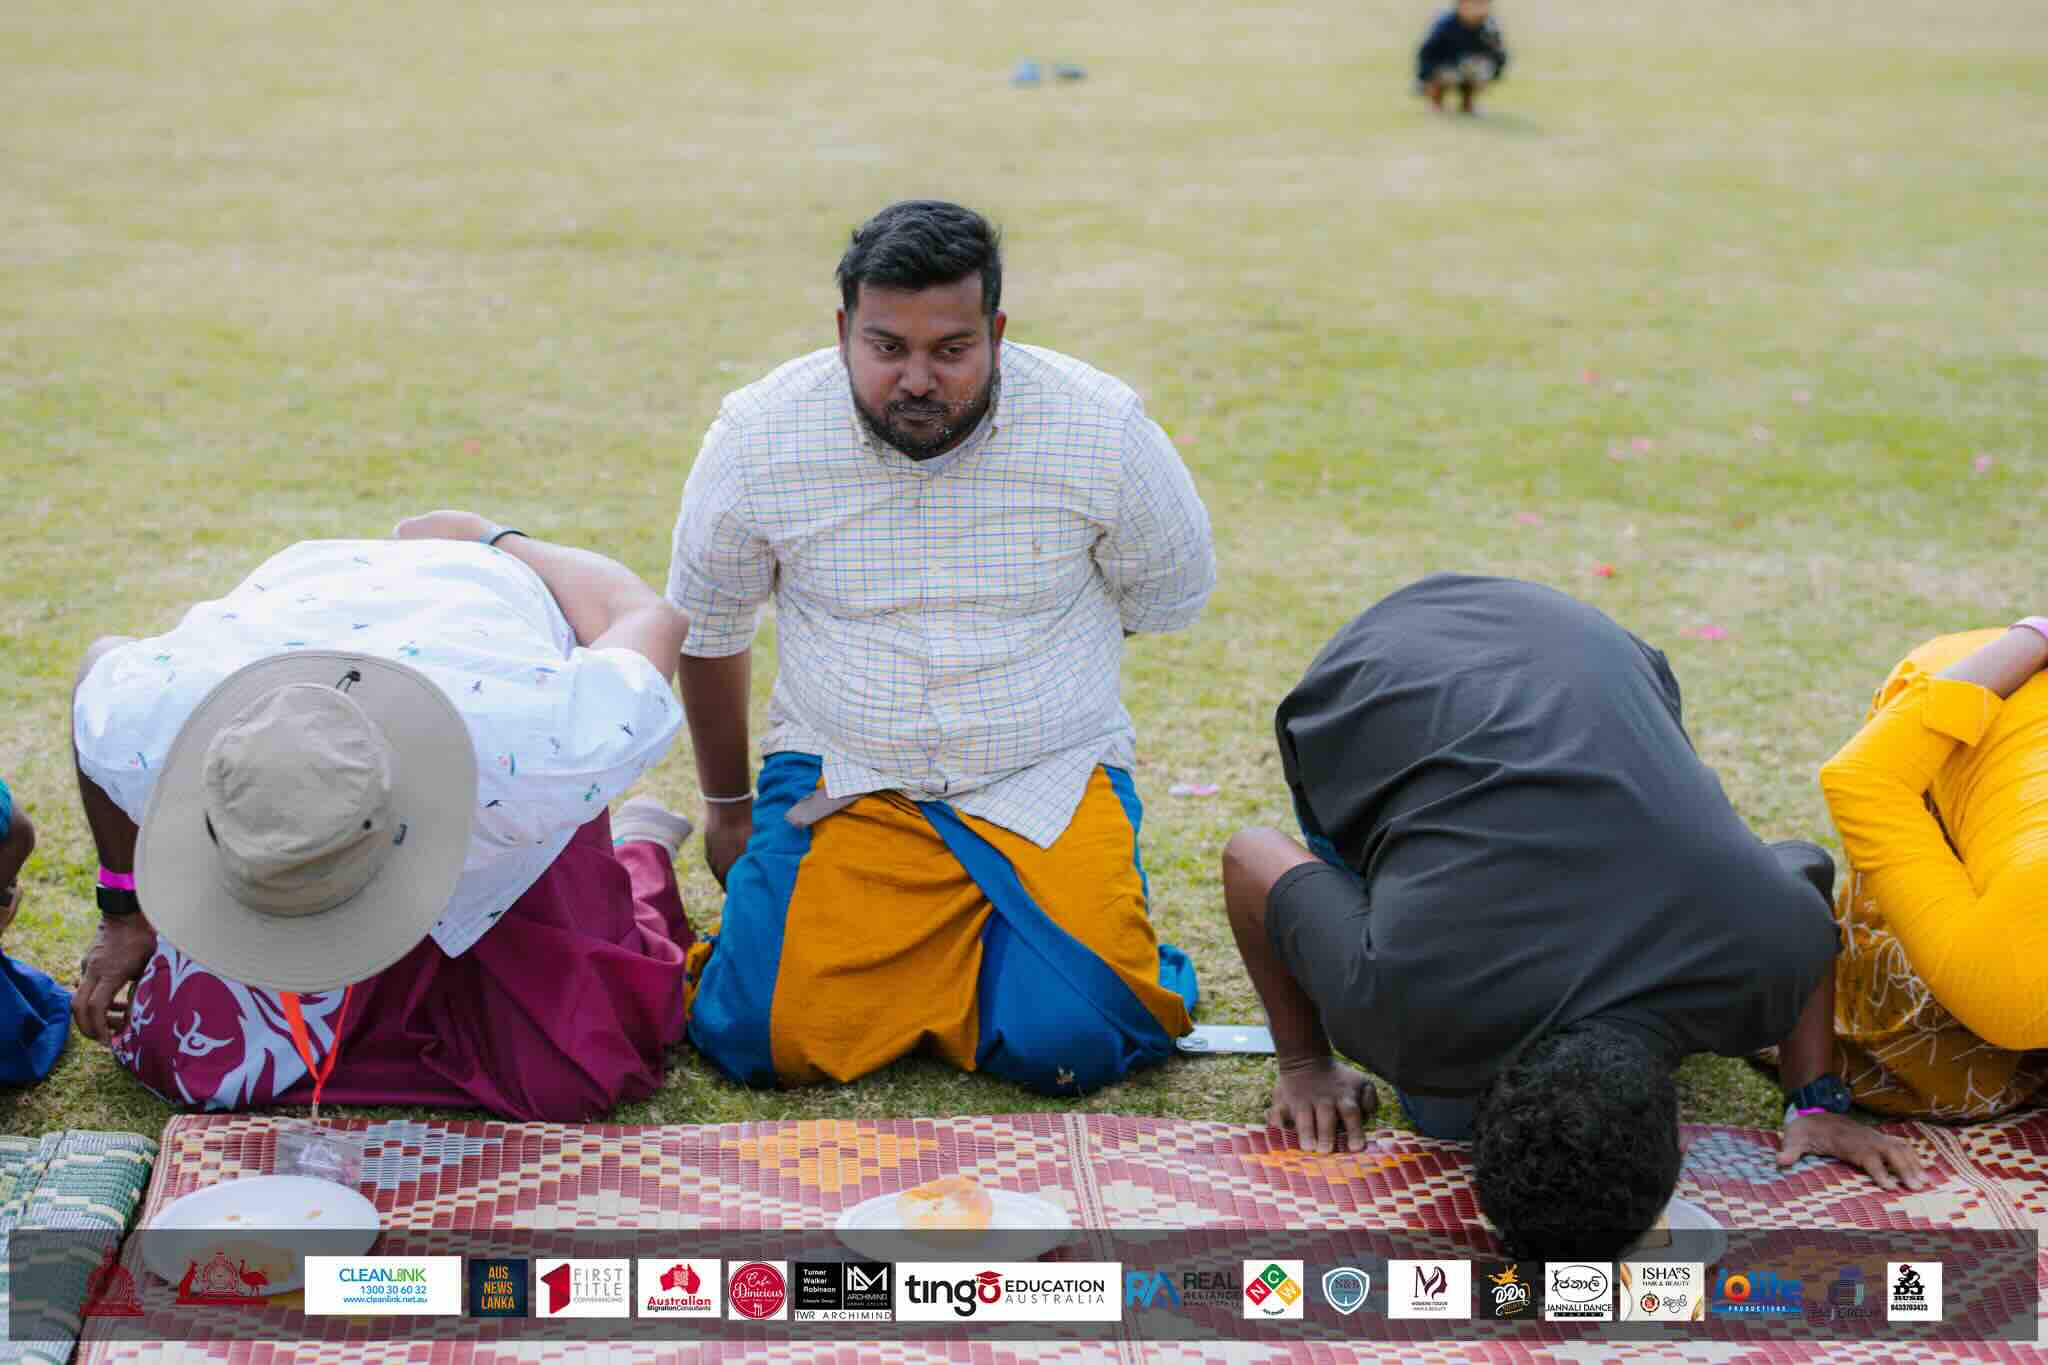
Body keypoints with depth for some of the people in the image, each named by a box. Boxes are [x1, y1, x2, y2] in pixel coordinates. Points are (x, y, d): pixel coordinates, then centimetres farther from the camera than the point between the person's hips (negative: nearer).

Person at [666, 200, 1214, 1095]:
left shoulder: (1103, 432, -9)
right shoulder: (759, 439, -7)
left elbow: (1169, 601, 10)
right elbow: (707, 629, 10)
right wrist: (727, 805, 21)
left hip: (1047, 784, 0)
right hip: (838, 785, 1)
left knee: (1068, 1044, -23)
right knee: (767, 1040, -21)